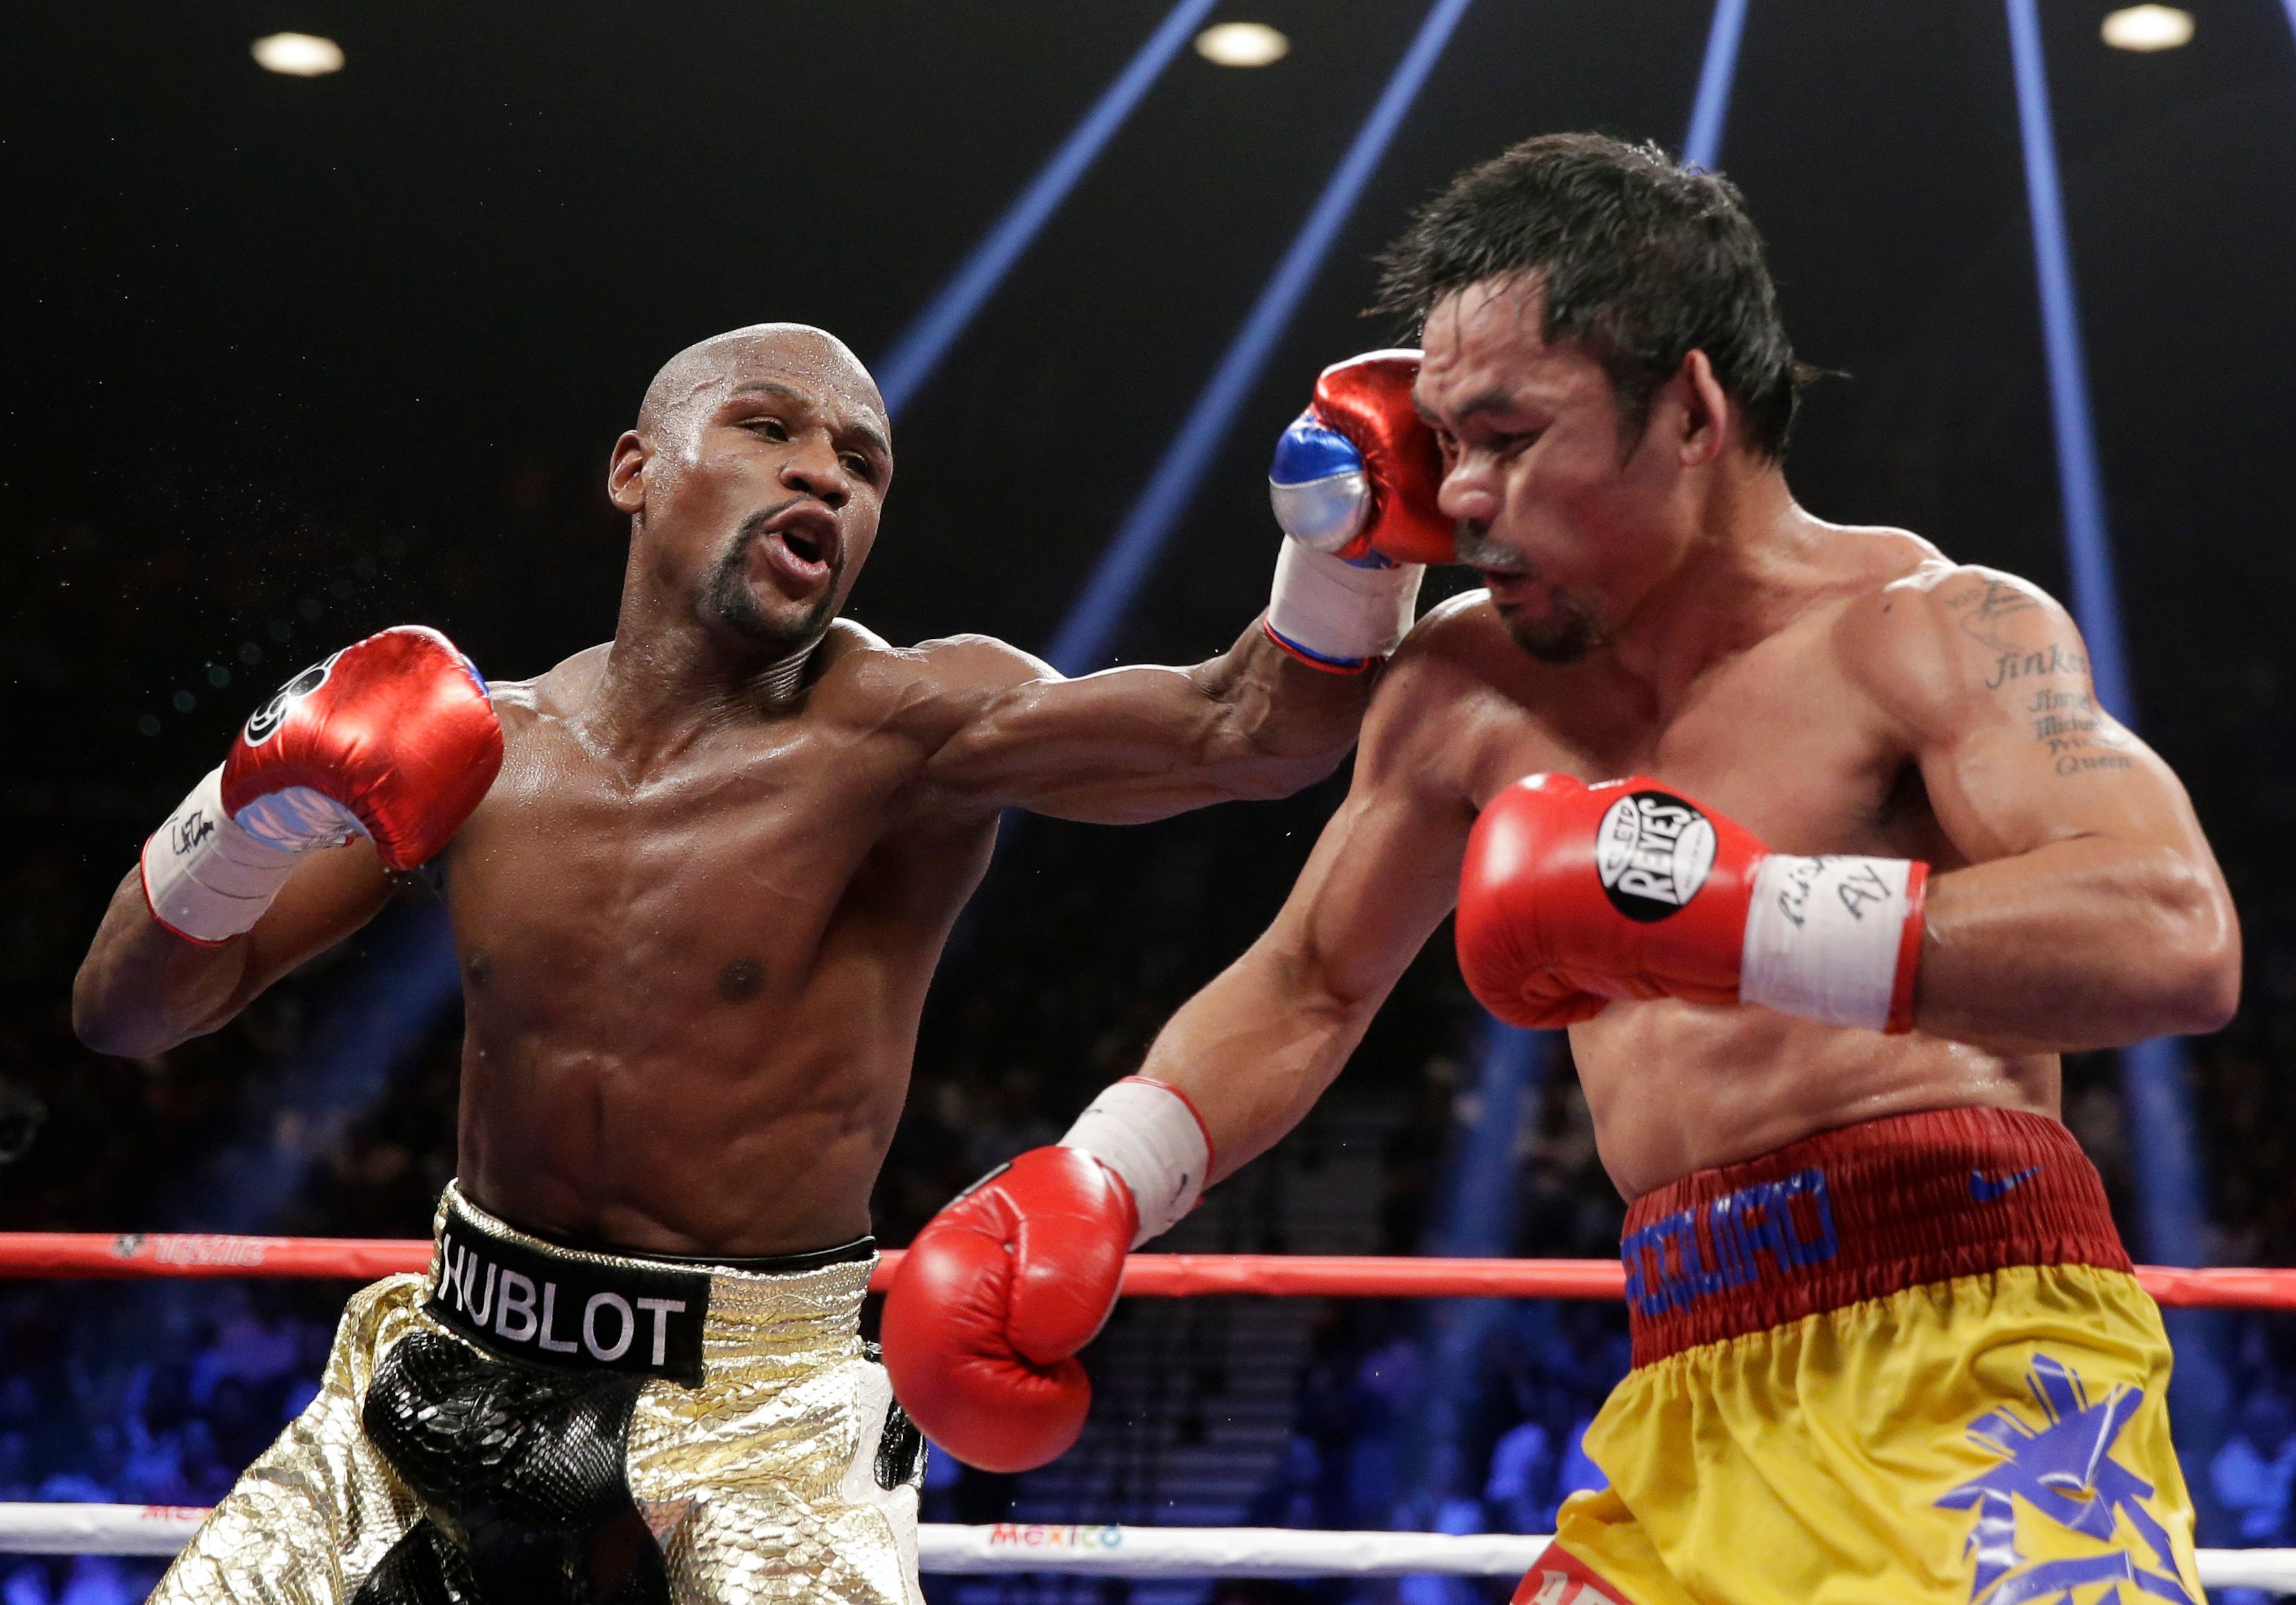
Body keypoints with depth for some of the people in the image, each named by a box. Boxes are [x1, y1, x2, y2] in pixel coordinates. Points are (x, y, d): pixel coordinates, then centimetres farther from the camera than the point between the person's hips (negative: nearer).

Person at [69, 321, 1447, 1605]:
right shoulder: (475, 748, 0)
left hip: (751, 1421, -4)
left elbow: (1252, 726, -28)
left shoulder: (897, 731, -12)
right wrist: (256, 808, -16)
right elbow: (127, 1010, 2)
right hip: (463, 1377, 4)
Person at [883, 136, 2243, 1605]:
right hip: (1703, 1405, 6)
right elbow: (1308, 990, 29)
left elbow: (2180, 942, -20)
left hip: (1973, 1353, -6)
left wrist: (1730, 913, -25)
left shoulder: (1930, 632, -4)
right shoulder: (1473, 689, 16)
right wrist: (1087, 1187, 12)